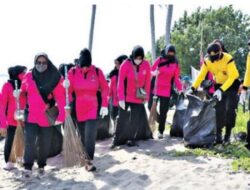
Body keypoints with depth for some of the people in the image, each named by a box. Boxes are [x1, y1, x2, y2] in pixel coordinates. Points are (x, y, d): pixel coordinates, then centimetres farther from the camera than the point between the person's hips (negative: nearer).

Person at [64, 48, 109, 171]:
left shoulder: (97, 72, -5)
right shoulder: (72, 72, -4)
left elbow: (105, 89, 2)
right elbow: (69, 90, 0)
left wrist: (104, 105, -3)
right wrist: (66, 86, -23)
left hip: (92, 108, -2)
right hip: (78, 109, 2)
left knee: (90, 135, -13)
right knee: (83, 136, 10)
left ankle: (89, 161, -7)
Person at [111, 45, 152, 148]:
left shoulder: (146, 64, -10)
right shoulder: (125, 65, -16)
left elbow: (147, 81, -1)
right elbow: (120, 82, -15)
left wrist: (146, 96, 2)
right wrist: (121, 98, -18)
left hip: (139, 97, 2)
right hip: (126, 96, -2)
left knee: (136, 118, 3)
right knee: (122, 117, 1)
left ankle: (132, 138, 16)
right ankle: (117, 139, 9)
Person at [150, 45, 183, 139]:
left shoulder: (175, 64, 4)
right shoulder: (159, 60, 0)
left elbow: (176, 78, 3)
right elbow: (151, 71, 0)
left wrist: (180, 89, -9)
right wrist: (154, 73, -23)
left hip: (166, 91, 1)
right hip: (155, 89, 0)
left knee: (163, 112, 0)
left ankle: (161, 131, 8)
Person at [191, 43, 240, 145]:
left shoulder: (228, 59, -27)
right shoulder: (207, 61, -13)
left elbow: (232, 77, -29)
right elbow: (201, 75, -8)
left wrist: (221, 90, -37)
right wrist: (193, 87, -20)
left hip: (231, 84, -4)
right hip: (219, 85, 4)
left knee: (230, 110, -12)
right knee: (219, 111, 0)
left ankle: (227, 135, -1)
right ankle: (218, 137, 2)